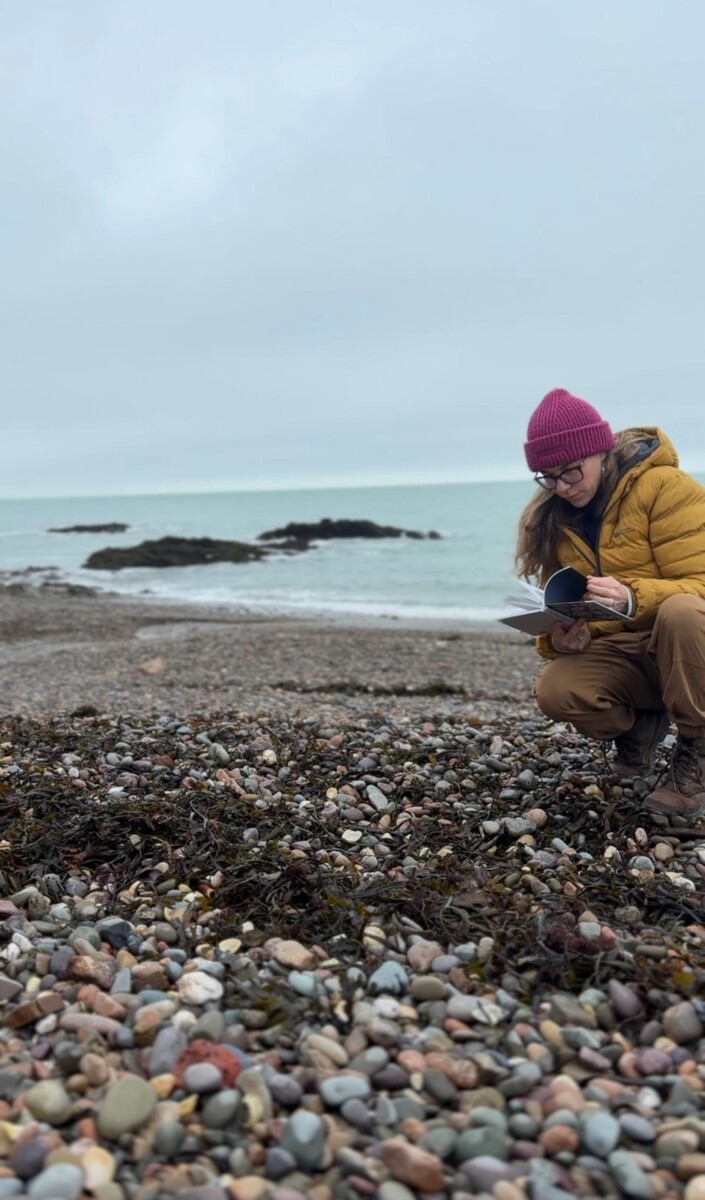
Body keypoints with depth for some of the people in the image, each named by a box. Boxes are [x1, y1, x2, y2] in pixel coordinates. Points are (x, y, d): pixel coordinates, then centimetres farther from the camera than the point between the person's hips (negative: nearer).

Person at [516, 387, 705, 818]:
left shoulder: (665, 486, -16)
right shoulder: (552, 516, 1)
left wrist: (633, 600, -41)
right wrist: (562, 638, -22)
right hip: (624, 652, 4)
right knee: (556, 691, -25)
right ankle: (642, 721, 8)